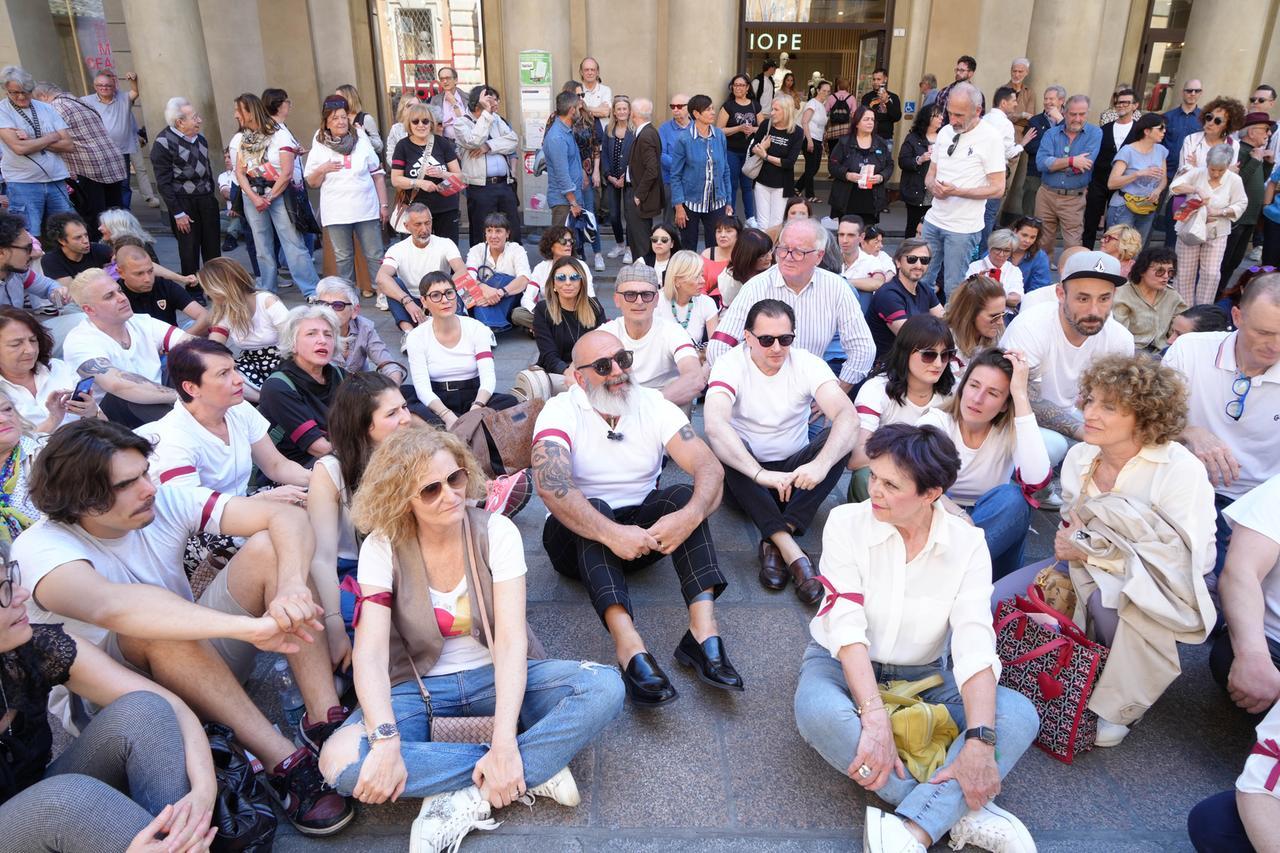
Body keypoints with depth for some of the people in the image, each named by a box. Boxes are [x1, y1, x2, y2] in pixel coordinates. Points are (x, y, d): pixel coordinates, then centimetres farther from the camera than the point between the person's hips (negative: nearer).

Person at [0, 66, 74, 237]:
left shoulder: (46, 108, 10)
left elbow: (69, 145, 2)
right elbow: (19, 147, -14)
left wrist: (31, 141, -8)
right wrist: (52, 137, -3)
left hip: (56, 182, 4)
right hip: (23, 184, -3)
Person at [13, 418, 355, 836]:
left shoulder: (165, 501, -10)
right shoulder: (40, 549, -22)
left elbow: (288, 516, -20)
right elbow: (111, 607, -45)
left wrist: (292, 587, -40)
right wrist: (252, 626, -51)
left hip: (201, 659, 4)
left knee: (267, 547, -19)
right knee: (155, 629, -37)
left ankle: (327, 720, -27)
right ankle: (285, 762, -33)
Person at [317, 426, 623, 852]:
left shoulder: (495, 531, -13)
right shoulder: (383, 547, -12)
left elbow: (511, 640, -20)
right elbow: (370, 654, -20)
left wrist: (504, 745, -31)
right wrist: (387, 742, -36)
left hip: (496, 676, 0)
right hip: (420, 685, 0)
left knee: (605, 687, -25)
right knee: (341, 760, -31)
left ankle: (468, 801, -25)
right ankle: (531, 774, -24)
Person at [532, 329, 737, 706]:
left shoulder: (654, 405, -3)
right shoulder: (560, 411, -12)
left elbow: (710, 467, -15)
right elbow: (549, 484, -31)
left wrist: (691, 515, -38)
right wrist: (611, 534, -45)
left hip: (645, 532, 3)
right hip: (579, 539, -2)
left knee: (682, 494, -24)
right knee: (593, 510, -34)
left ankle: (704, 630, -37)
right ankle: (630, 648, -49)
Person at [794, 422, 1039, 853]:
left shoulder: (967, 543, -10)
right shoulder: (847, 523, -15)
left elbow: (975, 644, -19)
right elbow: (847, 627, -22)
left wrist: (979, 741, -33)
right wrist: (875, 719, -34)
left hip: (921, 675, 2)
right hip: (842, 664, -2)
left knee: (1020, 715, -22)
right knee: (819, 712, -36)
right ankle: (958, 811, -23)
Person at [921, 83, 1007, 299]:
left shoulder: (990, 138, -10)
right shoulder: (945, 132, 8)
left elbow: (997, 189, -12)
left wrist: (956, 191, -20)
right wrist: (933, 186, -8)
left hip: (963, 228, -6)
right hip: (933, 220, 6)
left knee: (953, 289, -1)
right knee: (922, 282, 8)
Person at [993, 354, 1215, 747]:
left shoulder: (1180, 469, -18)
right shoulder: (1078, 456, 1)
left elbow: (1193, 559, -22)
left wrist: (1092, 551, -22)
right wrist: (1071, 542, -11)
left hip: (1156, 588, -6)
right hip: (1086, 570, 6)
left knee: (1109, 598, -39)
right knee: (1000, 600, -14)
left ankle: (1122, 704, -10)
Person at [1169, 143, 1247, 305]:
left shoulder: (1234, 180, -5)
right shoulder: (1197, 173, -8)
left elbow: (1241, 205, -2)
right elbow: (1174, 186, -19)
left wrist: (1220, 212, -18)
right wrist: (1196, 190, -32)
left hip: (1217, 233, 0)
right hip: (1189, 229, 0)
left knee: (1211, 273, -3)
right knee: (1185, 272, 5)